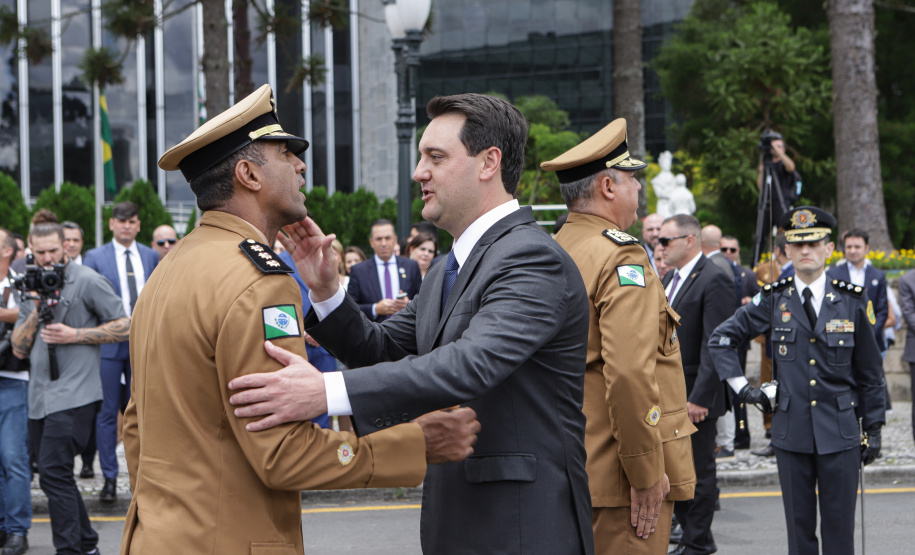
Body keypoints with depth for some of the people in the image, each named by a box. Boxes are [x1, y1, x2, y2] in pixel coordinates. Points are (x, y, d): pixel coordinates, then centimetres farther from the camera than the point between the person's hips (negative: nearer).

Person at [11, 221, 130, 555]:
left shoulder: (86, 281, -3)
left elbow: (124, 327, -6)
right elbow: (19, 349, 9)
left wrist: (74, 335, -13)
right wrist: (36, 308, -5)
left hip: (73, 394, -7)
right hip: (39, 395, 7)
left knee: (54, 474, -15)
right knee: (56, 477, 13)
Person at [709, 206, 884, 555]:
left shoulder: (852, 300, 1)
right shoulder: (773, 300, 2)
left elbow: (870, 372, 7)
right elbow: (721, 338, 13)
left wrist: (873, 428, 6)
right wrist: (740, 385, 4)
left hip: (840, 433, -1)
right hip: (791, 431, 1)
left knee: (839, 525, 3)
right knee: (799, 524, 7)